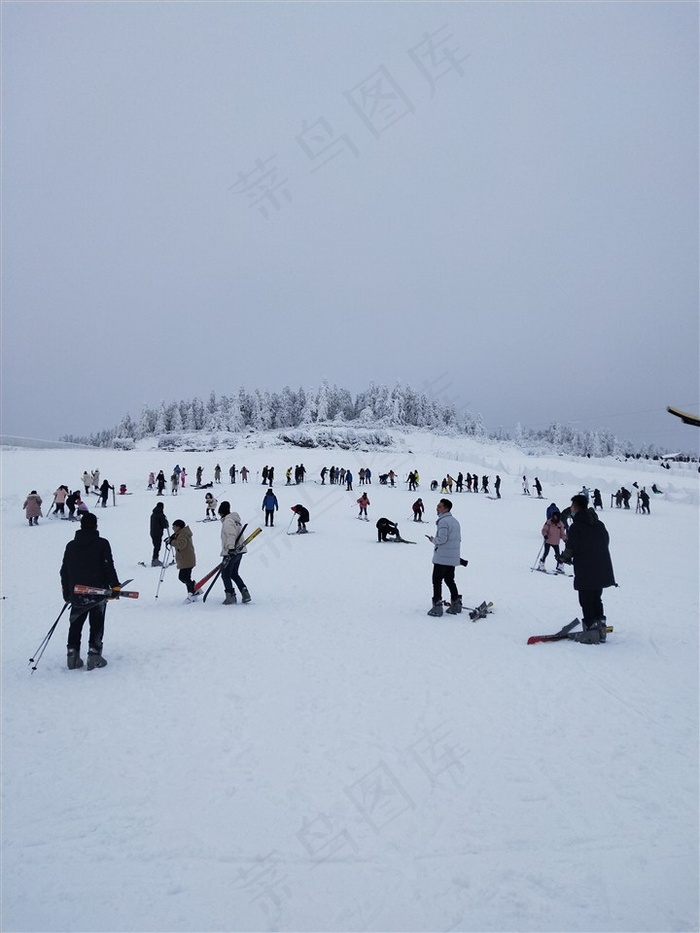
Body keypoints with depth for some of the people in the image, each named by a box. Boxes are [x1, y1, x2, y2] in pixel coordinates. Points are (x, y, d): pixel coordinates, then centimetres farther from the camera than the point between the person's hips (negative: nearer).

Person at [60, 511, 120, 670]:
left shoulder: (70, 546, 6)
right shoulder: (102, 544, -8)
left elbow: (64, 571, 11)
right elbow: (109, 568, -10)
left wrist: (66, 593, 20)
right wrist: (115, 587, -2)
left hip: (76, 593, 4)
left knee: (75, 624, 14)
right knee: (97, 625, 5)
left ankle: (73, 654, 12)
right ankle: (94, 654, 1)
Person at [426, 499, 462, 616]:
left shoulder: (443, 521, -16)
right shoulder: (455, 521, 13)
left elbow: (441, 539, -22)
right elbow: (459, 538, 16)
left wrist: (433, 539, -3)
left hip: (442, 558, -9)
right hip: (453, 558, 9)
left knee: (437, 580, -1)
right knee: (449, 580, 18)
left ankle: (437, 607, -2)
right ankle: (456, 604, 20)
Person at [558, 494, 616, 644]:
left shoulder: (576, 526, -14)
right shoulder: (599, 524, 9)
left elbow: (571, 548, -15)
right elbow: (606, 541, 14)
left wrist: (565, 557, 6)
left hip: (585, 572, -7)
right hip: (602, 570, 7)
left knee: (586, 601, 1)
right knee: (596, 599, 18)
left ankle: (591, 632, 0)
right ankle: (600, 629, 21)